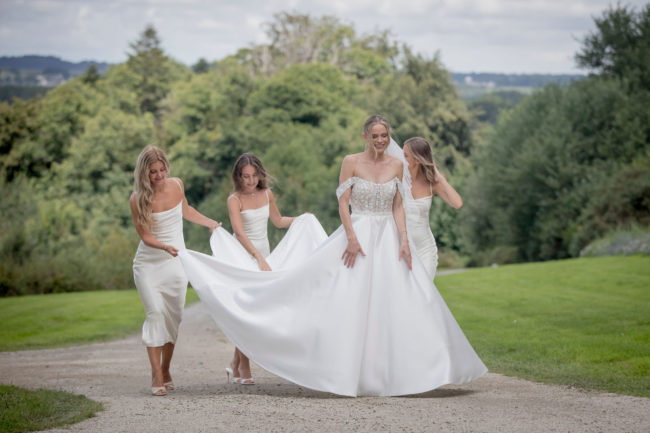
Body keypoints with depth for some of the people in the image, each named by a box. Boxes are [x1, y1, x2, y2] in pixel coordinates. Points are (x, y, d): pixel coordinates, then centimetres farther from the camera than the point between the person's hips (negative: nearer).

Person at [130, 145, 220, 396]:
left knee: (173, 316, 3)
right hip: (148, 263, -4)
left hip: (176, 263, 4)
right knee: (156, 313, -15)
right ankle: (156, 376, -14)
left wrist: (211, 224, 24)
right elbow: (145, 235, -11)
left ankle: (166, 371, 14)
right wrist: (165, 247, -29)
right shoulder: (138, 199, -12)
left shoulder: (176, 185, -1)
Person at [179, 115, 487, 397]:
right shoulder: (351, 162, -3)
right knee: (350, 302, -5)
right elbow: (343, 203, -6)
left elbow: (398, 207, 8)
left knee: (398, 301, 0)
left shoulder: (396, 166, 8)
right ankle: (348, 372, 3)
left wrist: (404, 240, -3)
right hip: (358, 236, -4)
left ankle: (392, 372, 8)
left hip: (389, 240, 4)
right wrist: (352, 238, -17)